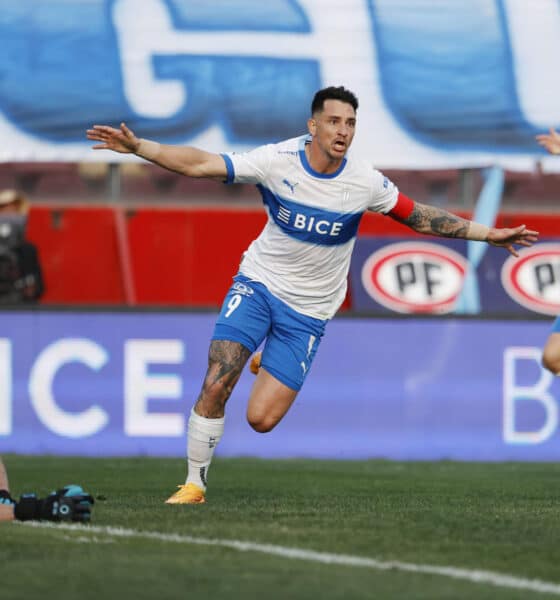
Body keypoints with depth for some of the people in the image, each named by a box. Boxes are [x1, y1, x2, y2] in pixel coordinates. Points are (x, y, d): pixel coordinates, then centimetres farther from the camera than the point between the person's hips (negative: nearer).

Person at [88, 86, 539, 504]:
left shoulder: (365, 182, -11)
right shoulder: (277, 161, -15)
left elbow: (418, 216, 3)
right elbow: (199, 164, -17)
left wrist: (489, 234, 2)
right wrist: (137, 146, -28)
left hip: (308, 310, 1)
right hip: (259, 283, 0)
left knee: (261, 420, -7)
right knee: (215, 386, -19)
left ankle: (269, 363, 28)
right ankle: (195, 484, 1)